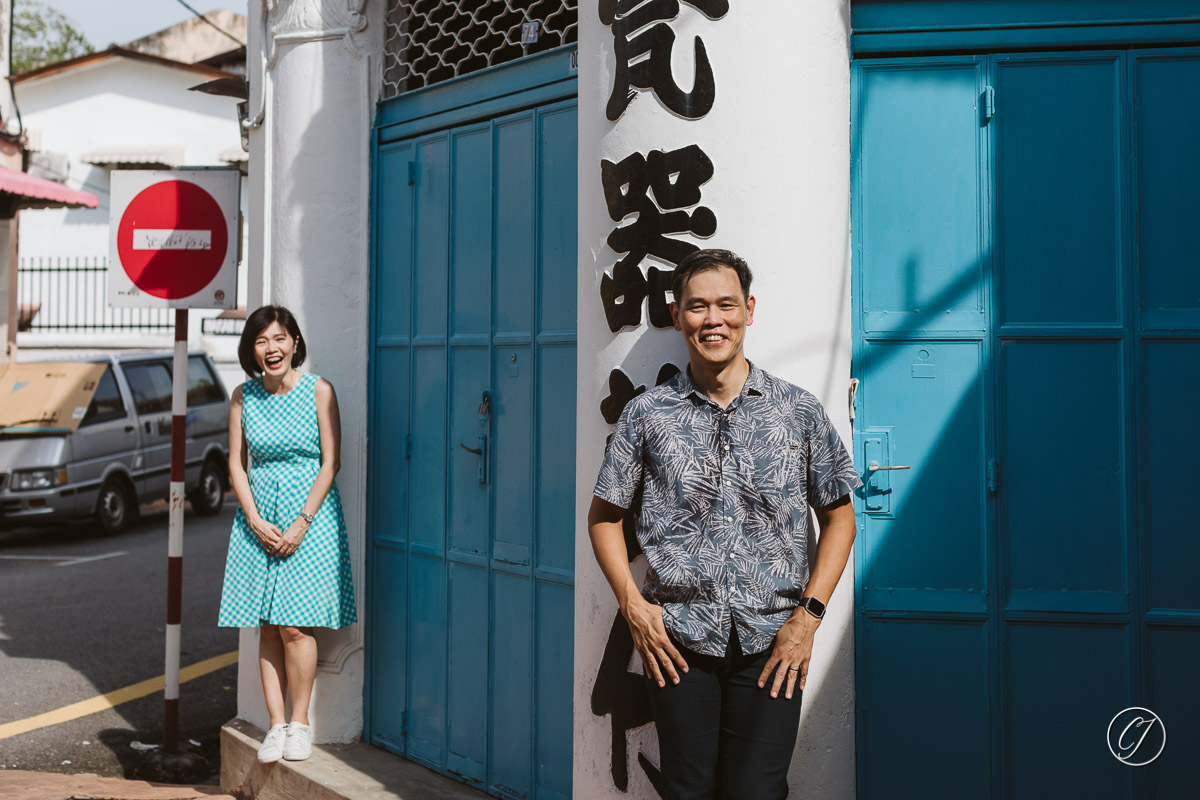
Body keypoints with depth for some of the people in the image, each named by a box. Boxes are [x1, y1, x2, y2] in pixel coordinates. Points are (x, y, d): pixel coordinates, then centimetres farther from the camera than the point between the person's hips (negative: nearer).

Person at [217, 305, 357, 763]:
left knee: (294, 625, -7)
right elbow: (237, 465, 7)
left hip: (310, 512, -3)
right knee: (267, 628, 3)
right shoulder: (243, 397, 5)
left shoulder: (319, 391, -5)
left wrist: (301, 524, -12)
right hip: (258, 517, 3)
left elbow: (330, 463, -6)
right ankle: (276, 724, 11)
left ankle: (300, 721, 8)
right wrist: (256, 522, -6)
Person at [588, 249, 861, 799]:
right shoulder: (647, 415, 3)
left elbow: (839, 516, 8)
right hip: (677, 643, 0)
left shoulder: (799, 412, 3)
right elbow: (604, 515, 9)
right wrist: (631, 604, -3)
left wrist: (808, 614, -2)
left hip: (772, 645, 0)